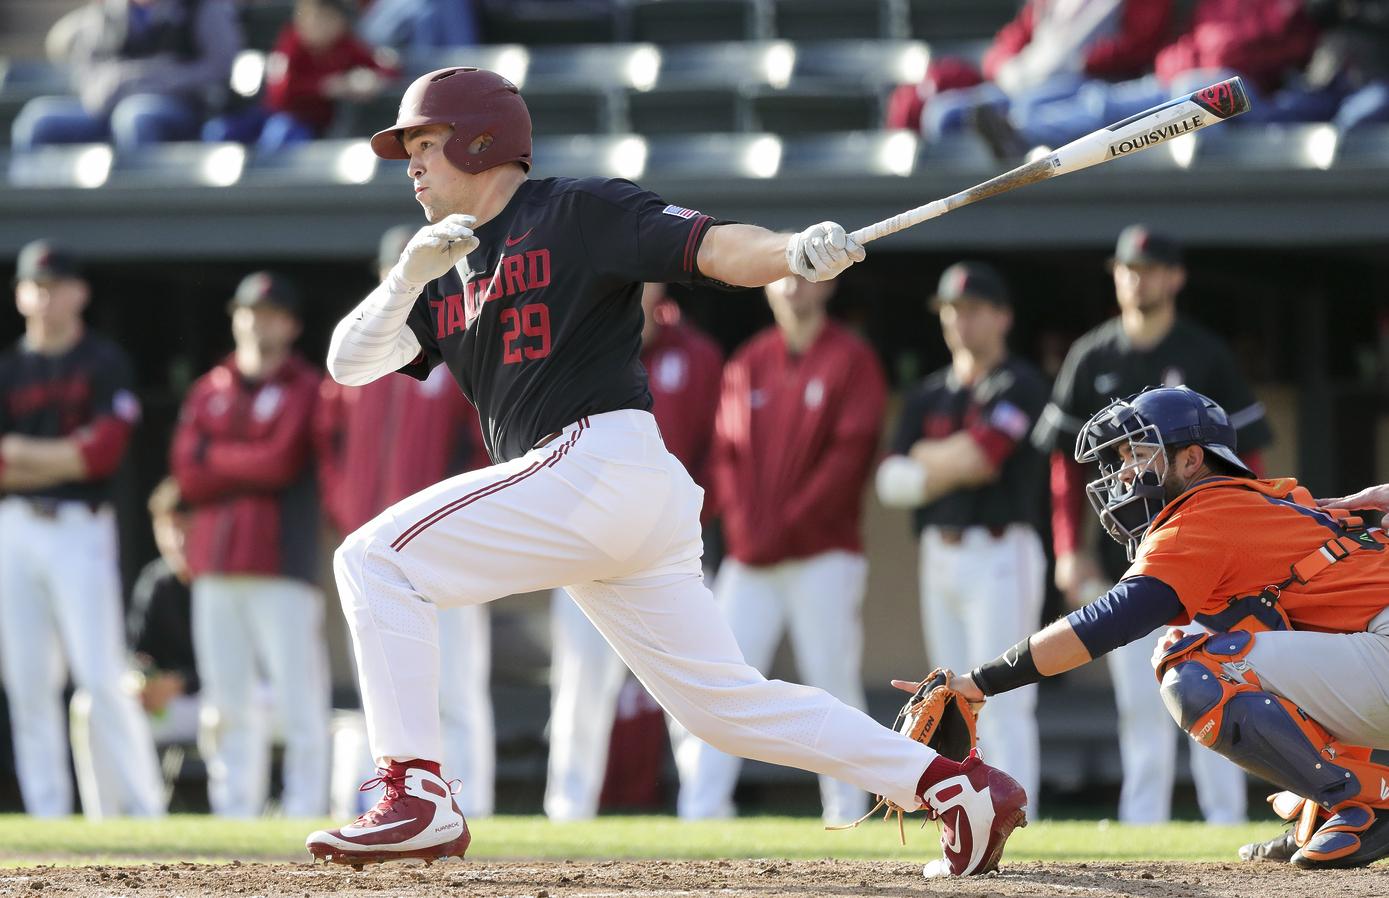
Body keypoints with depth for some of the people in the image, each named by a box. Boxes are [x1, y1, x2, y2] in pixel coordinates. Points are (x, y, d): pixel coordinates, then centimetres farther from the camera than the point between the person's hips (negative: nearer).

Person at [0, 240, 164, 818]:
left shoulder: (105, 364, 3)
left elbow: (104, 450, -9)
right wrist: (68, 460, -9)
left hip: (80, 530, -4)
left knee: (99, 675, -11)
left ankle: (142, 807, -8)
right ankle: (47, 816, 4)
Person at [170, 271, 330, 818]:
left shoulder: (307, 391, 4)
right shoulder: (208, 392, 18)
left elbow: (282, 461, -9)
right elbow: (186, 476, 6)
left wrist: (213, 456, 2)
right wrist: (253, 467, -3)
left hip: (283, 565, -4)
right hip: (215, 566, 5)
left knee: (298, 700, -9)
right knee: (227, 705, 4)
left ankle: (304, 809, -8)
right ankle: (233, 814, 7)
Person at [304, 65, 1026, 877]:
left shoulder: (579, 213, -1)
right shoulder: (447, 274, 22)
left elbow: (710, 245, -13)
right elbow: (349, 363, 12)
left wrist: (794, 252, -34)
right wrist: (409, 276, -6)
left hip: (601, 463, -9)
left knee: (376, 559, -11)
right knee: (726, 702, 9)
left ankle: (419, 800, -16)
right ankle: (962, 786, 10)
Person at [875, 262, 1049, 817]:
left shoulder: (1019, 386, -4)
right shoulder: (929, 396, 16)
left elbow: (981, 455, -17)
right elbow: (891, 481, 8)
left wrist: (926, 458, 1)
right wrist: (955, 465, -9)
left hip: (999, 556, -7)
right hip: (939, 557, 7)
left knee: (1002, 703, -12)